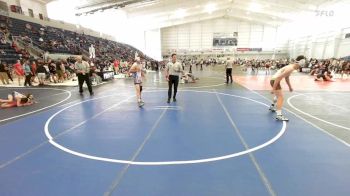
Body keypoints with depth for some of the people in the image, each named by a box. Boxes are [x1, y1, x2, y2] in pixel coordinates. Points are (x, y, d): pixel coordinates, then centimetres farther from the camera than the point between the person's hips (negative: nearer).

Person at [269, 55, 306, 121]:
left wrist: (290, 87, 28)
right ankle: (279, 115, -18)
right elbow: (278, 78, -26)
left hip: (274, 80, 11)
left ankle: (272, 106, 51)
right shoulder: (290, 69, -20)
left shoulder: (291, 67, 11)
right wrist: (273, 89, -26)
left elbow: (286, 78, 26)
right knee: (281, 97, -15)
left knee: (278, 95, 31)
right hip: (274, 80, -11)